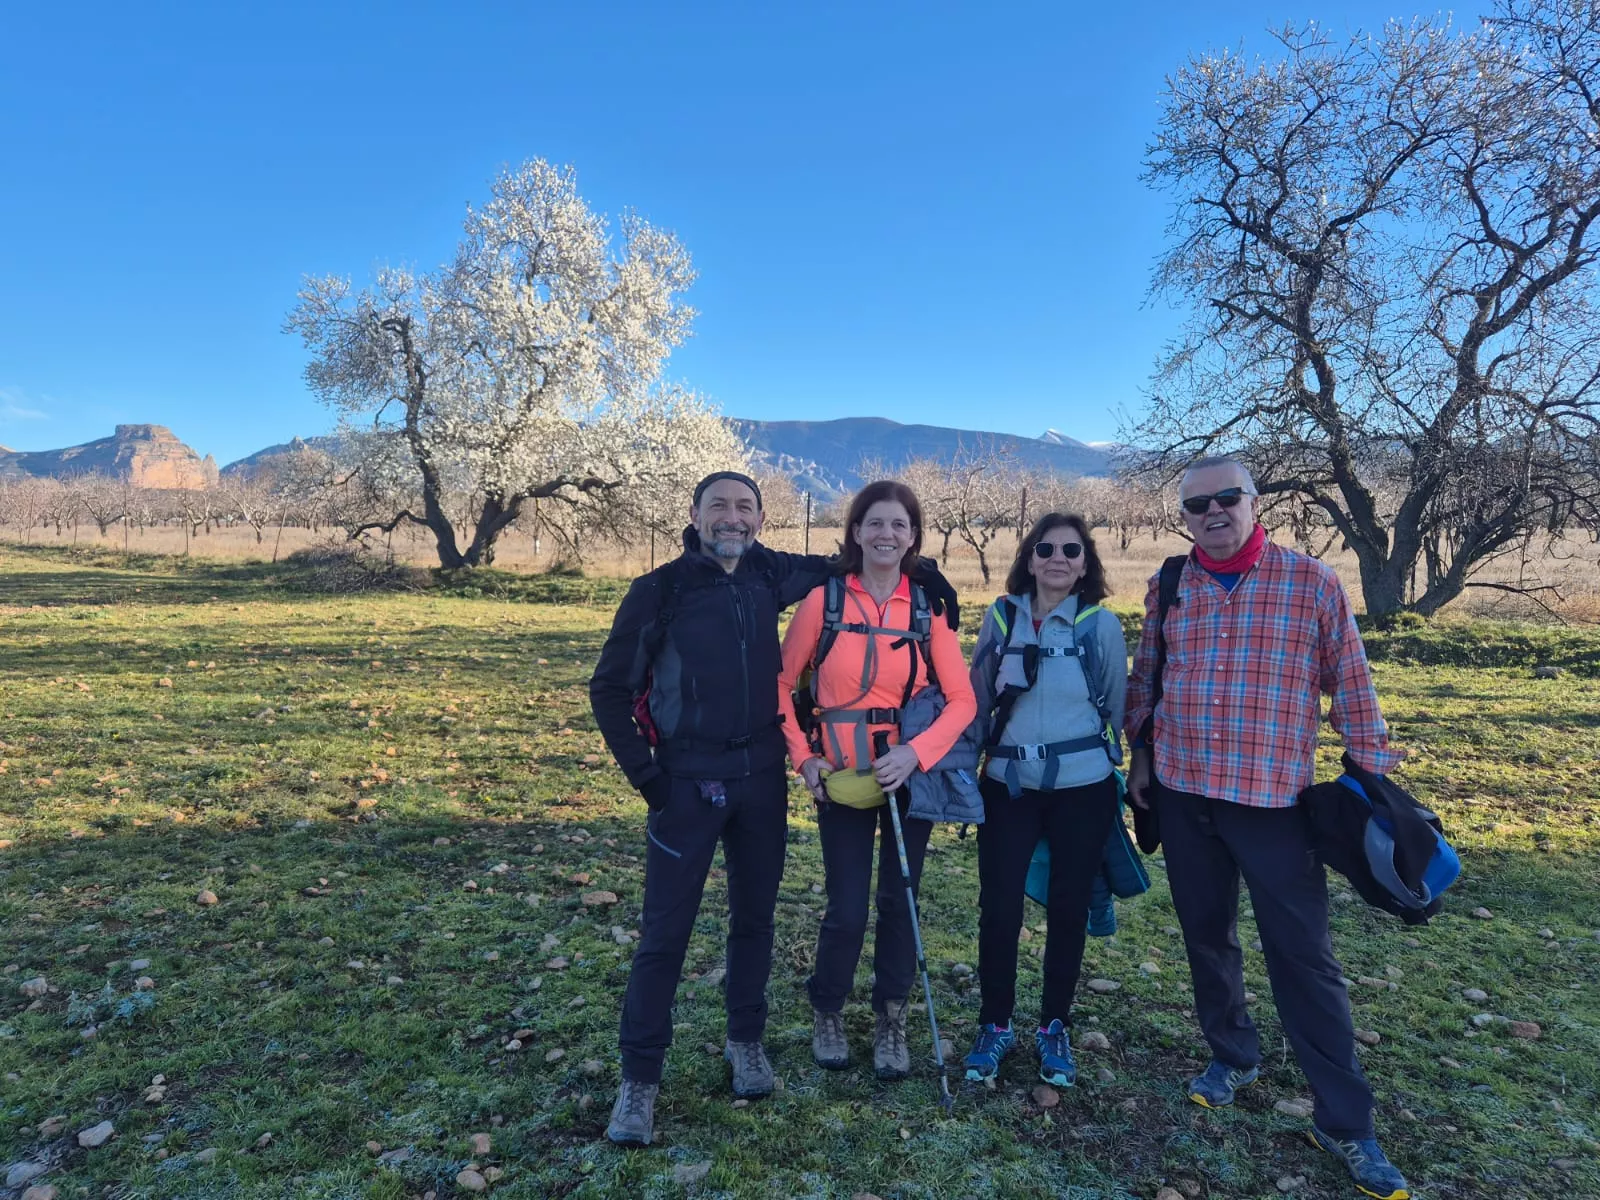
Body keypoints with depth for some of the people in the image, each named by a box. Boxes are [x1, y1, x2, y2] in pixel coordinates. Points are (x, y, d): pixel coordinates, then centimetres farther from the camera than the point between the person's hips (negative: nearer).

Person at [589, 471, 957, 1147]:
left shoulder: (770, 575, 1)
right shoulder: (660, 591, -9)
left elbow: (835, 567, 21)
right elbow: (610, 687, -2)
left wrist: (916, 570, 6)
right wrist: (644, 773, -7)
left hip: (762, 778, 4)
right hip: (686, 782, -3)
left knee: (754, 917, 15)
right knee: (665, 931, 2)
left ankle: (746, 1040, 36)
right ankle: (639, 1078, 19)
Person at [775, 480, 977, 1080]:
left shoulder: (928, 607, -3)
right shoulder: (824, 600, -6)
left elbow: (962, 699, -4)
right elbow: (781, 683, 1)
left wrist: (917, 752, -17)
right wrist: (802, 756, -6)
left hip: (910, 775, 1)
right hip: (841, 780, -1)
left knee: (898, 901, 10)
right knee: (847, 911, 3)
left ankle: (891, 1022, 33)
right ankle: (826, 1013, 31)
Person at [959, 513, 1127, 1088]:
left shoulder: (1102, 626, -3)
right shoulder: (1001, 617, 0)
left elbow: (1117, 708, 6)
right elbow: (977, 698, 7)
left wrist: (1107, 765, 10)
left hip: (1082, 789, 0)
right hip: (1008, 786, 1)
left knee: (1068, 911, 9)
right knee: (998, 909, 1)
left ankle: (1054, 1029, 29)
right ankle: (995, 1025, 22)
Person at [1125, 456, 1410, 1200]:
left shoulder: (1311, 583, -5)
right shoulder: (1167, 589, 3)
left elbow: (1350, 684, -1)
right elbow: (1144, 680, 12)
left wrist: (1372, 771, 0)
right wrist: (1139, 753, 10)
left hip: (1277, 800, -3)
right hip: (1182, 795, 3)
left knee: (1302, 956, 2)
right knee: (1206, 934, 15)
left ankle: (1344, 1122, 18)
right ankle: (1232, 1055, 38)